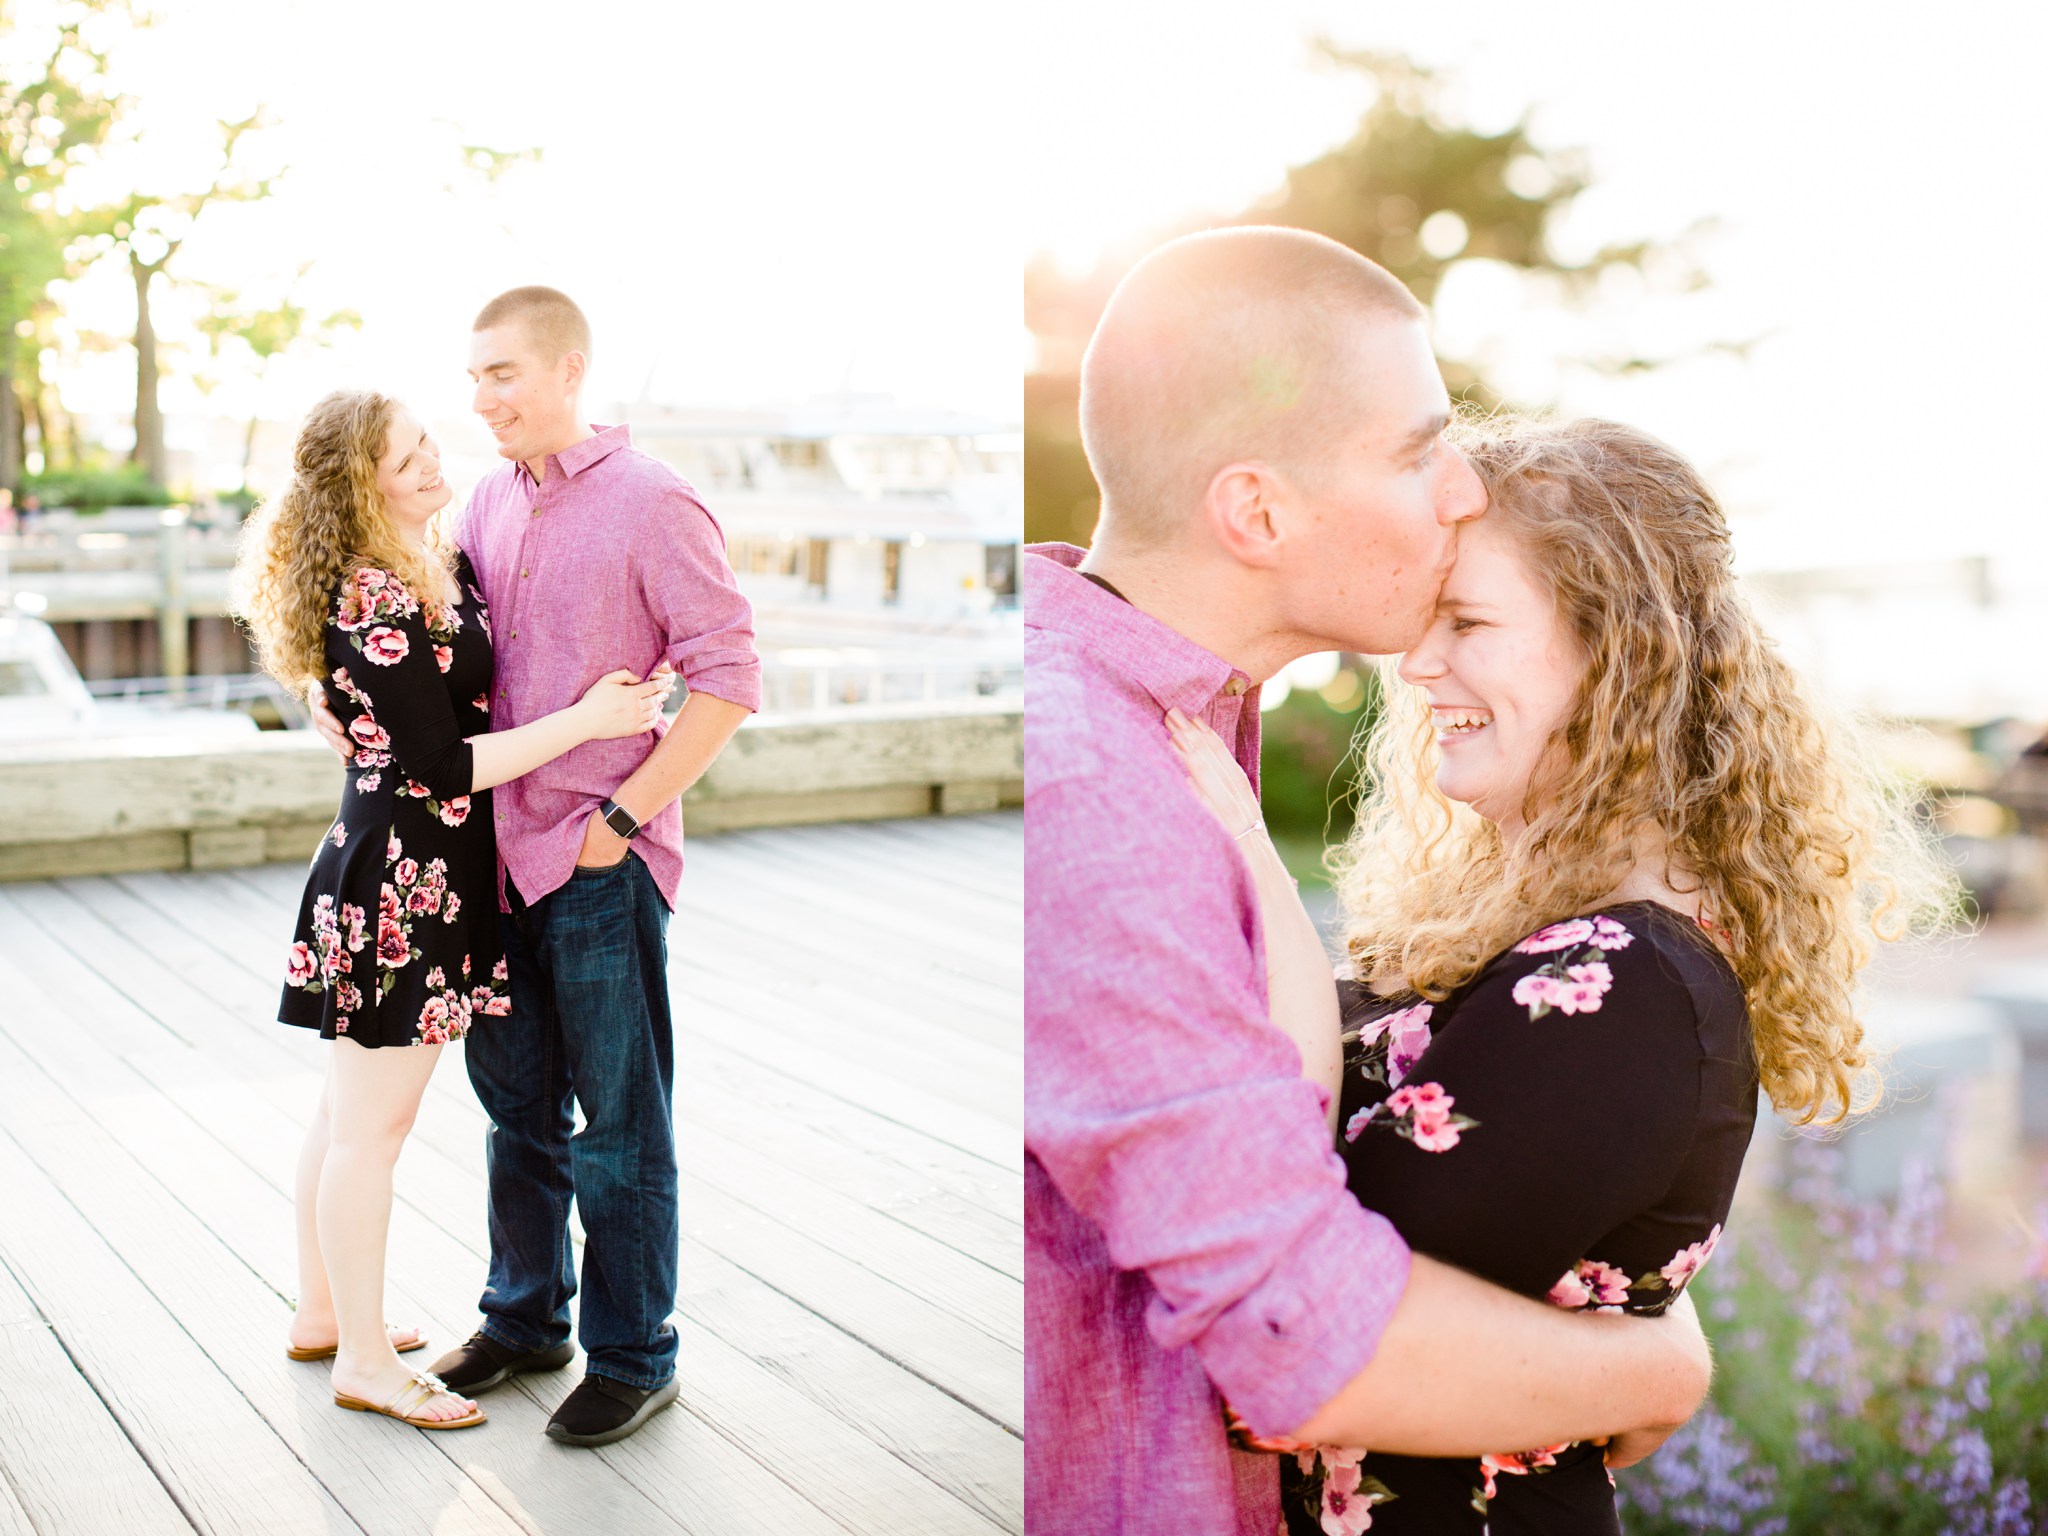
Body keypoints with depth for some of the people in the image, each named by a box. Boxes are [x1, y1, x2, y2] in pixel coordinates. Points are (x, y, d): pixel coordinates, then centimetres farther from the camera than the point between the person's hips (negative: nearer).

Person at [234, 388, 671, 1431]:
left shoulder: (441, 564, 7)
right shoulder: (372, 611, -21)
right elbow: (443, 767, -21)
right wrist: (586, 720, -22)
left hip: (425, 870, 9)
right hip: (400, 881, -9)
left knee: (348, 1112, 19)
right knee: (374, 1123, 2)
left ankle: (322, 1314, 34)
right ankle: (365, 1362, 15)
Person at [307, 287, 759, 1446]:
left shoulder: (650, 503, -12)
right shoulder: (492, 501, 10)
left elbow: (729, 679, -14)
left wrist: (623, 815, -16)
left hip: (603, 867, -7)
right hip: (502, 853, 7)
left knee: (620, 1126, 5)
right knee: (519, 1107, 19)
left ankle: (634, 1359, 20)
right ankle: (527, 1317, 37)